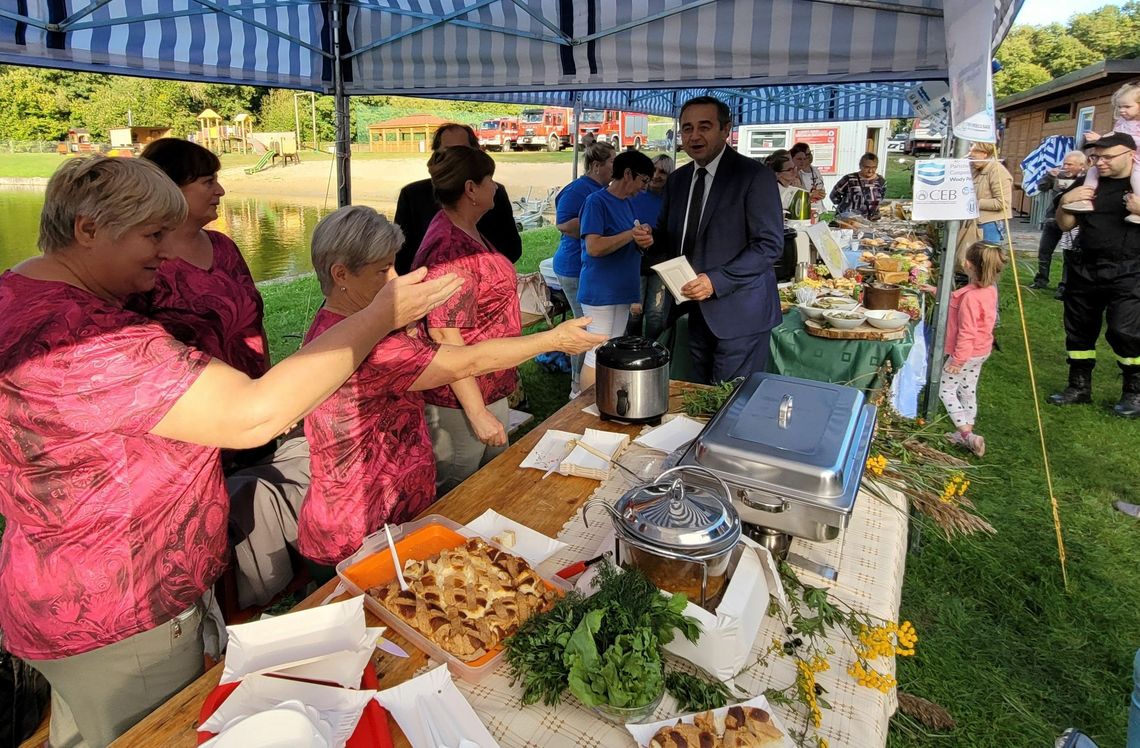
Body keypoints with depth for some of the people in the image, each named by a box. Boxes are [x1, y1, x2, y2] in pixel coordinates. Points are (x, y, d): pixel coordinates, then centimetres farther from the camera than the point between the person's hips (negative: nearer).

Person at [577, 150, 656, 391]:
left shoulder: (627, 203, 13)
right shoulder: (597, 201, -13)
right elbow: (594, 247, -24)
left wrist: (642, 239, 2)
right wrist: (632, 234, -19)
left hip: (622, 291, 9)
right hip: (601, 294, -9)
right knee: (597, 355, -3)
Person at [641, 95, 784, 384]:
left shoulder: (755, 176, -10)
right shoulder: (678, 179, 11)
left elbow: (769, 244, -15)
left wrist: (716, 281, -23)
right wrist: (651, 238, -5)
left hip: (738, 313, -6)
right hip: (697, 310, 6)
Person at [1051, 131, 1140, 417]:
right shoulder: (1088, 183, 9)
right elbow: (1065, 225, 13)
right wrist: (1065, 201, -4)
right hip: (1084, 270, 4)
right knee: (1079, 329, 9)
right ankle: (1079, 386, 23)